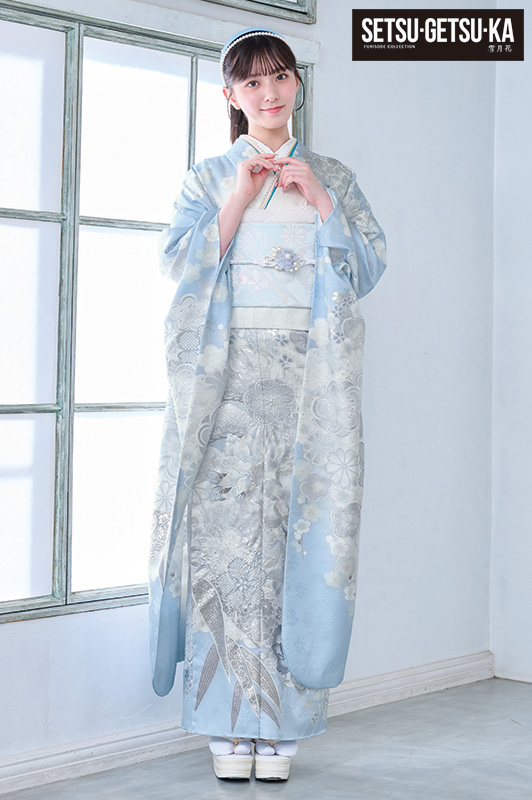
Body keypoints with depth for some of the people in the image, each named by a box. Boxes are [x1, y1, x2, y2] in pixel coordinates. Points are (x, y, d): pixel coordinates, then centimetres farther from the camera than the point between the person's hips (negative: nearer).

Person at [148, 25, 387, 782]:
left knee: (303, 522, -6)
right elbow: (180, 262, 2)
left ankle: (282, 719, 0)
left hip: (310, 373, 1)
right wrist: (240, 198, -5)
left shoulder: (334, 175, 17)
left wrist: (316, 198, -4)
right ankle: (229, 720, -2)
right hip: (228, 371, 0)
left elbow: (370, 264, 6)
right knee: (226, 523, -7)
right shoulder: (207, 179, 15)